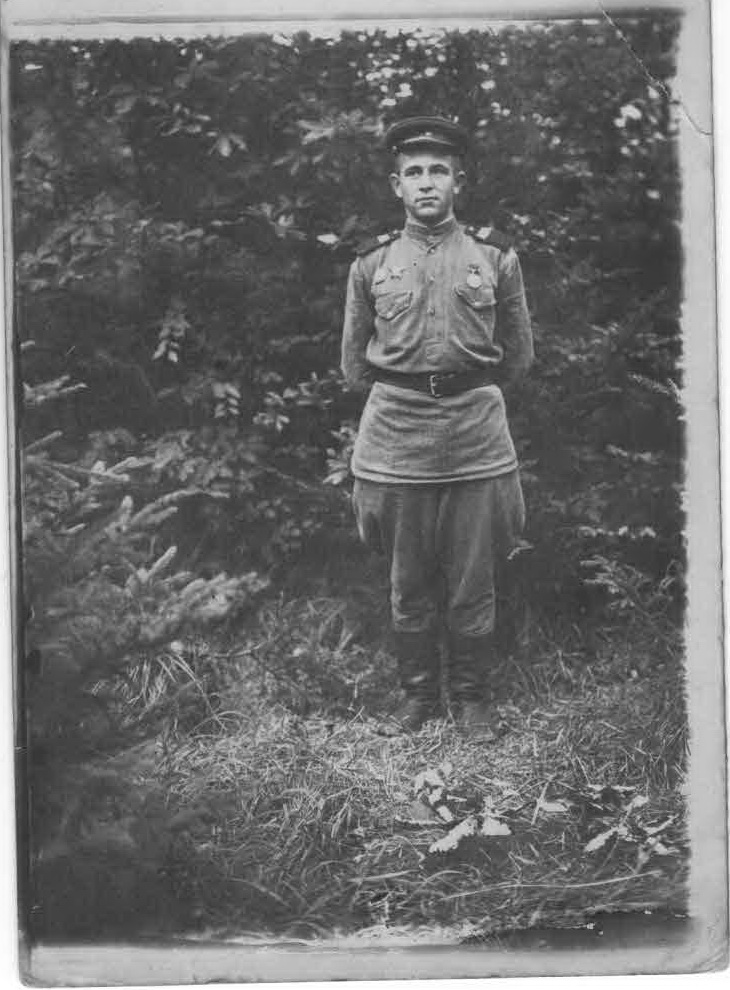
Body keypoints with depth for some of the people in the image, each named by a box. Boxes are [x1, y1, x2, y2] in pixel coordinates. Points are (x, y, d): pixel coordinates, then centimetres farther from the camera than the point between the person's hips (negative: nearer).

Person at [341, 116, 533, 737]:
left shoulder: (496, 257, 5)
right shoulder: (371, 263, 6)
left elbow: (518, 353, 14)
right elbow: (353, 359, 15)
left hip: (479, 441, 0)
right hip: (394, 439, 1)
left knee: (473, 587, 6)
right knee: (409, 588, 9)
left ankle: (471, 697, 22)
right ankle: (418, 694, 24)